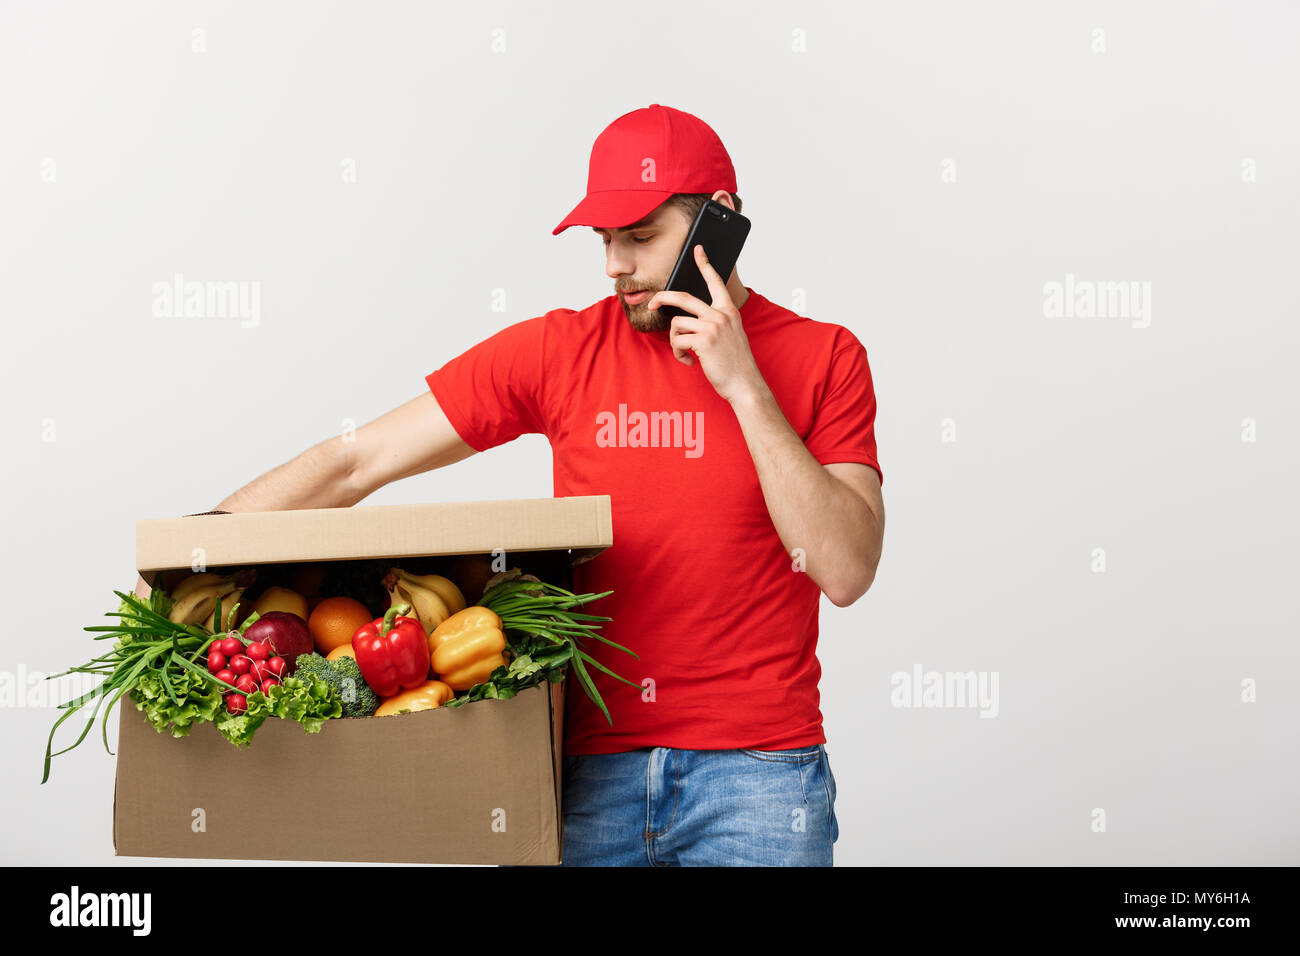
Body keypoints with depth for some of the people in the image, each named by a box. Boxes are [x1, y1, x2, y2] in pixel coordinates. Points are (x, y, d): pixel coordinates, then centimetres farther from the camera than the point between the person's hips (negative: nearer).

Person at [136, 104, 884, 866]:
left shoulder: (822, 359, 0)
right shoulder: (560, 351, 2)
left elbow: (845, 570, -11)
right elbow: (354, 464, 3)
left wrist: (742, 385, -13)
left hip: (756, 770, -1)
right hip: (592, 764, 1)